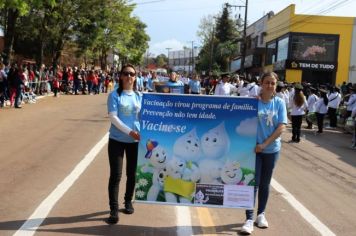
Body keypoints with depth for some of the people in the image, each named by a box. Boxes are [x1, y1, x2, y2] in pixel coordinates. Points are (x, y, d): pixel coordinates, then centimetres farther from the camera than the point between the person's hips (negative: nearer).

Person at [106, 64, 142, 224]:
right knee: (115, 175, -3)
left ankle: (128, 201, 33)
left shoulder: (139, 96, 6)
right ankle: (114, 209, 4)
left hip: (135, 141, 3)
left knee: (132, 174, 13)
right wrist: (129, 131, -22)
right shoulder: (115, 95, -5)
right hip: (117, 140, -3)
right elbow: (112, 117, -13)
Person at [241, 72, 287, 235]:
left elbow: (281, 127, -7)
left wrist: (264, 144, -13)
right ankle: (249, 218, 3)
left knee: (265, 184, 14)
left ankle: (261, 214, 29)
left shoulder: (279, 103, -2)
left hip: (271, 149, 2)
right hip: (254, 148, -2)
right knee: (253, 183, -3)